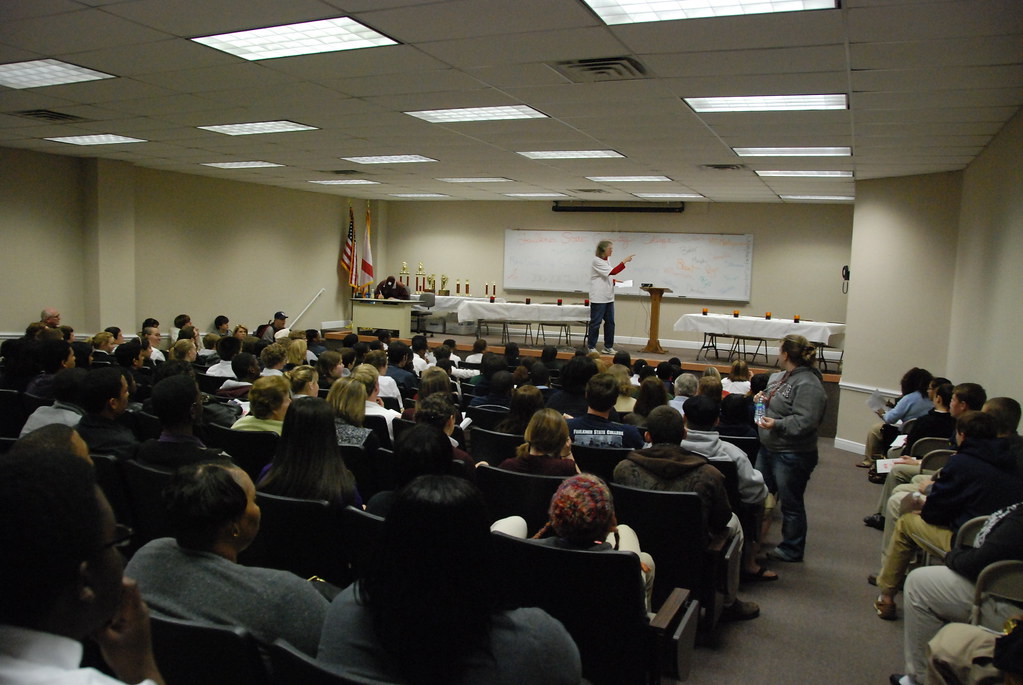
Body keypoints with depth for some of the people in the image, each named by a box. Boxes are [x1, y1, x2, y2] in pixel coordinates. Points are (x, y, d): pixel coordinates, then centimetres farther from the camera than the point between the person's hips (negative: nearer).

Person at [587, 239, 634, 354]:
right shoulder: (596, 261, -13)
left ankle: (608, 347, 15)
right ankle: (591, 347, 6)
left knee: (610, 323, 8)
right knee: (595, 323, -2)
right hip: (598, 298, -9)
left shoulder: (606, 261, 15)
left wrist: (614, 281, 8)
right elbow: (612, 272, -21)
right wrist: (624, 261, -20)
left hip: (608, 297, 9)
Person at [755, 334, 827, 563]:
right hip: (768, 448, 10)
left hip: (791, 456, -10)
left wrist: (777, 425, -32)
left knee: (791, 503, 6)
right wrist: (764, 399, 3)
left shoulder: (807, 385, -21)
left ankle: (791, 549, 23)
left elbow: (806, 422, -27)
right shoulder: (779, 377, 8)